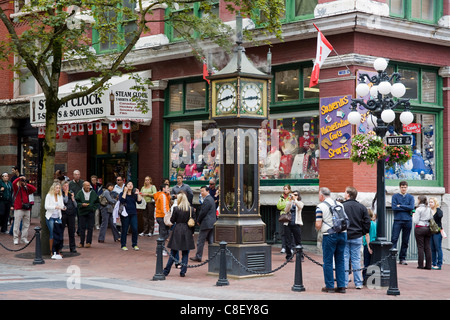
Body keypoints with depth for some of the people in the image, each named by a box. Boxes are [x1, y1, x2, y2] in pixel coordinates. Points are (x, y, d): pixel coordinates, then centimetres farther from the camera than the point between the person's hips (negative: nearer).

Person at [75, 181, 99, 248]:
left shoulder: (93, 193, 5)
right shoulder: (80, 193, 1)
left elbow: (97, 202, 11)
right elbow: (76, 202, 2)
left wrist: (94, 208, -3)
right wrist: (81, 204, -15)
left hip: (90, 212, 1)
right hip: (82, 212, -1)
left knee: (90, 228, 1)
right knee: (82, 228, 2)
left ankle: (88, 242, 8)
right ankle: (81, 242, 9)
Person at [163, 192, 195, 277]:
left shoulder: (176, 208, -9)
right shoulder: (190, 209, -2)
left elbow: (172, 220, -4)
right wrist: (192, 232, 12)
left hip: (177, 231, -1)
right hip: (187, 232, 1)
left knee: (173, 252, 7)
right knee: (185, 253, 8)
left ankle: (166, 271, 9)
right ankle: (183, 272, 5)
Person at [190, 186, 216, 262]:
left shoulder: (207, 200, -16)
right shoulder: (211, 199, 16)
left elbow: (203, 212, -18)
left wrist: (198, 221, -4)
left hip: (206, 224, -10)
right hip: (212, 223, 10)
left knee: (200, 240, -2)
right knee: (211, 240, 10)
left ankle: (198, 257, 3)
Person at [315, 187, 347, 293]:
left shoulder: (320, 206, -5)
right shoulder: (340, 204, 11)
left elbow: (318, 225, -10)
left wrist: (318, 228, 11)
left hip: (329, 235, -5)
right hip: (342, 234, 5)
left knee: (328, 261, 4)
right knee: (340, 261, 10)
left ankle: (329, 286, 5)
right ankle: (341, 286, 9)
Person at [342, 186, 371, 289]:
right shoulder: (362, 207, 2)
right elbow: (367, 222, 3)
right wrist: (363, 233, 14)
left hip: (344, 237, -3)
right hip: (357, 237, 3)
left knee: (344, 259, 3)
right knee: (356, 260, 7)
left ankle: (344, 283, 2)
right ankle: (358, 283, 8)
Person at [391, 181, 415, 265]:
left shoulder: (410, 197, 11)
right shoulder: (395, 196, 7)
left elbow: (412, 207, -6)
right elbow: (394, 207, -7)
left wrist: (400, 206, -7)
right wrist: (406, 208, -7)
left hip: (408, 221, 2)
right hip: (397, 220, -2)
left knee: (405, 241, 5)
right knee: (394, 239, -10)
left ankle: (402, 258, 12)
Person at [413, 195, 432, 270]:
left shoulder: (418, 209, -10)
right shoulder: (429, 209, 8)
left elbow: (415, 221, -11)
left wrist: (413, 215, 6)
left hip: (420, 228, -5)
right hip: (428, 228, 5)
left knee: (420, 247, -2)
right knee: (428, 247, 5)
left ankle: (420, 265, -2)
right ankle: (428, 265, 4)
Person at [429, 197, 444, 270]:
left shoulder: (438, 210, -5)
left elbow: (440, 215, -26)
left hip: (437, 232, -6)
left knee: (438, 248, -4)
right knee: (432, 249, 9)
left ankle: (439, 264, -2)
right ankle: (433, 263, 16)